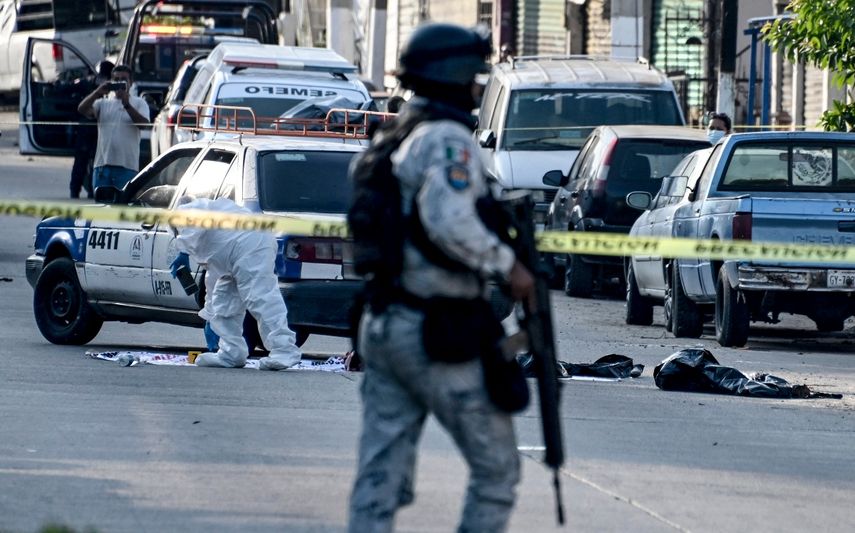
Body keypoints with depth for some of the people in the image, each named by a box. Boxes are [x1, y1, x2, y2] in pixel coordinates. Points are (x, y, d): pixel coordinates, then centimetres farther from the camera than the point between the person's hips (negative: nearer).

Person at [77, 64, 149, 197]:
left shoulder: (138, 103, 9)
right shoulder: (103, 103, 14)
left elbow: (143, 123, -8)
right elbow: (82, 109, -1)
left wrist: (126, 104, -17)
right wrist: (98, 92, -13)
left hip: (127, 166, -3)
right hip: (102, 165, 3)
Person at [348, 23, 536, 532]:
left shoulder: (390, 140, 15)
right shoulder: (449, 141, -13)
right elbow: (450, 223, -28)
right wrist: (507, 264, -17)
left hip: (381, 326, 9)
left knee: (381, 476, 6)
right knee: (497, 468, 3)